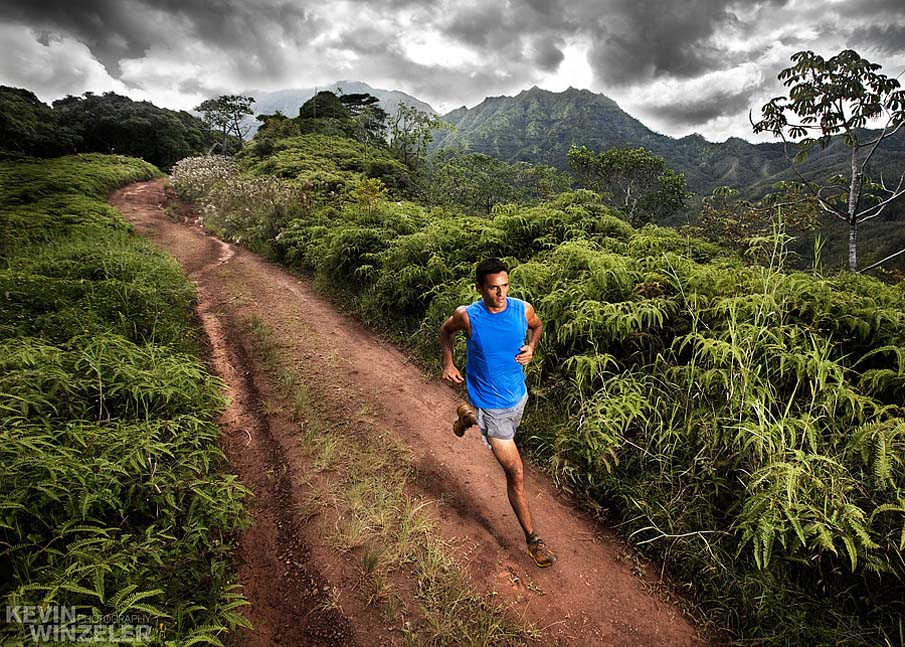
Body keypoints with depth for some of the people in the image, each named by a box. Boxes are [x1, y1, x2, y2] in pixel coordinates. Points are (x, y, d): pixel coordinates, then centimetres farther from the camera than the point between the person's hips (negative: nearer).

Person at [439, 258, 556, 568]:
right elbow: (446, 331, 2)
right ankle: (532, 539, 17)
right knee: (516, 474, -3)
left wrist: (531, 347, -9)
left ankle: (467, 416, 64)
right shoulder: (467, 316, -21)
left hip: (518, 396, 5)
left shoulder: (523, 309, -14)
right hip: (490, 406, -5)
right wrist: (448, 364, -9)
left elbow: (537, 326, 10)